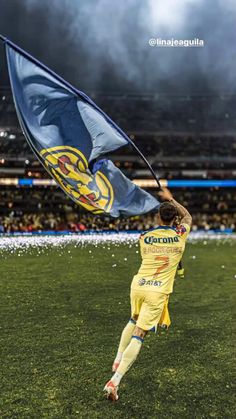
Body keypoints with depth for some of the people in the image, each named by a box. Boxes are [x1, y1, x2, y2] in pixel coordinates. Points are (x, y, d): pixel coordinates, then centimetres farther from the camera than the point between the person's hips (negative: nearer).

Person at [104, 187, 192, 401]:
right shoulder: (180, 235, -2)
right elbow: (187, 216, 20)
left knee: (133, 322, 30)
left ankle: (118, 360, 36)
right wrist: (170, 199, 28)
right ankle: (115, 381, -9)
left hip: (138, 285, 3)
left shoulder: (144, 237, 2)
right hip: (158, 292, -3)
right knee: (138, 336, -2)